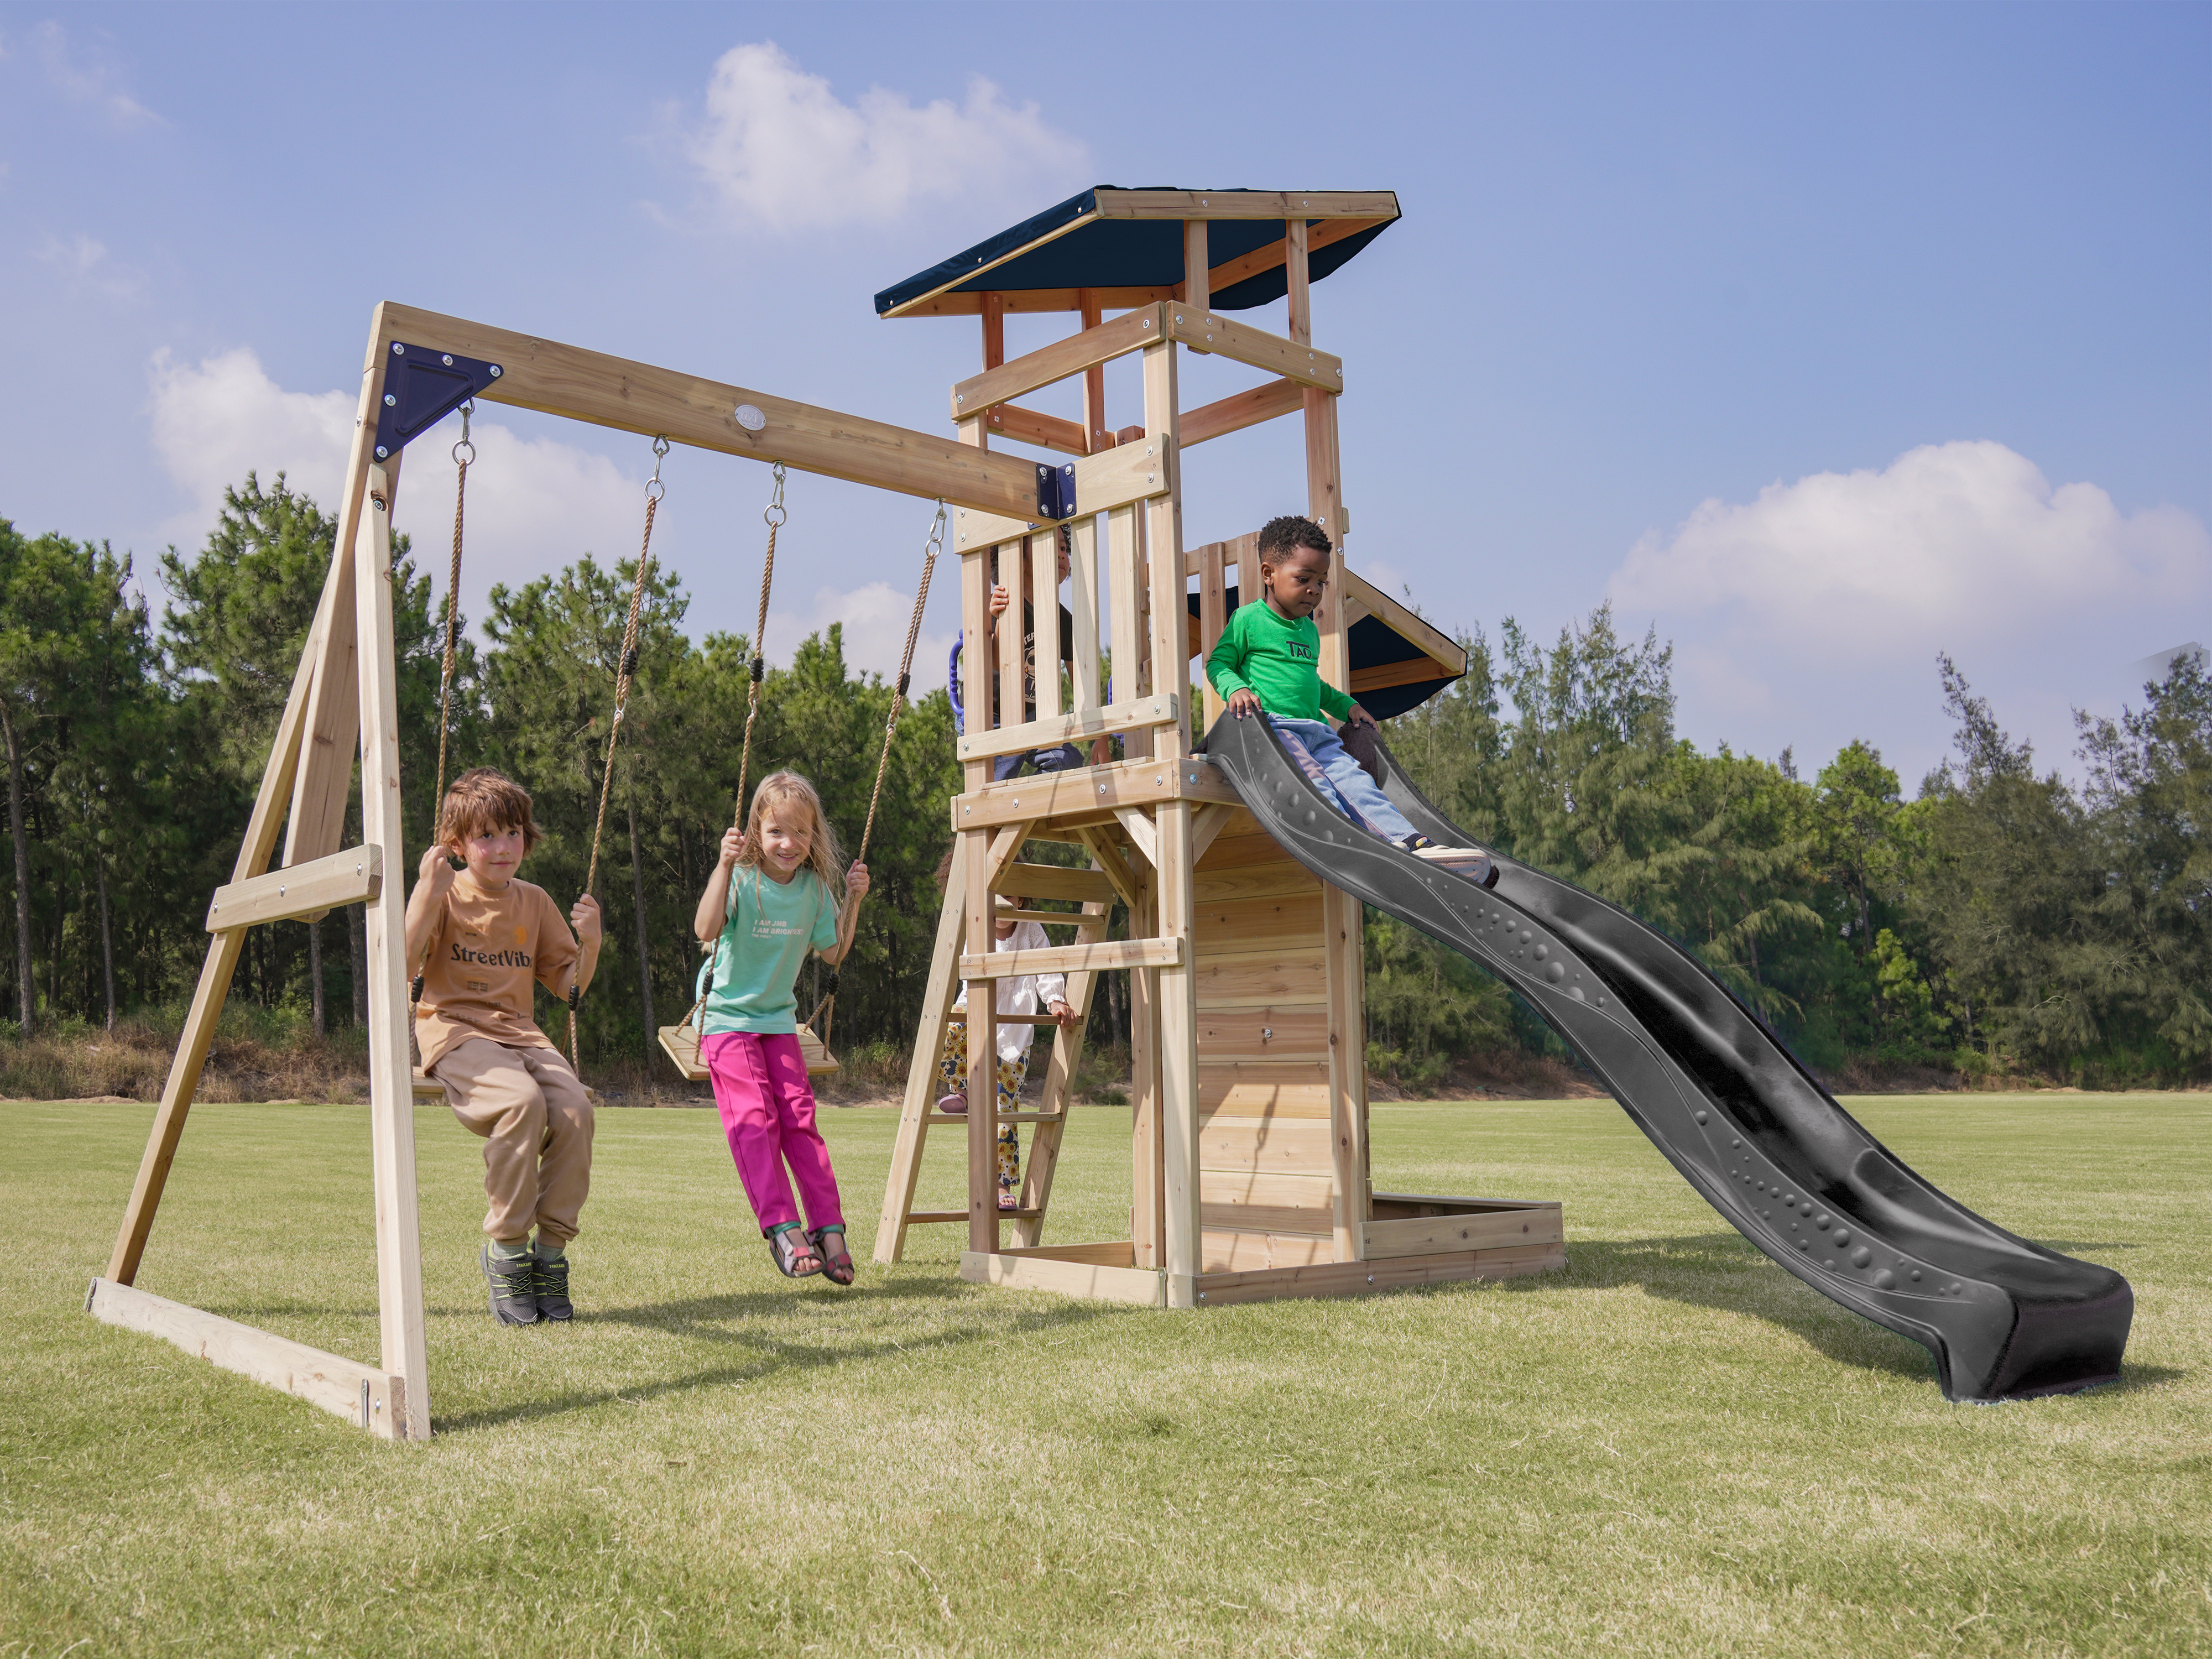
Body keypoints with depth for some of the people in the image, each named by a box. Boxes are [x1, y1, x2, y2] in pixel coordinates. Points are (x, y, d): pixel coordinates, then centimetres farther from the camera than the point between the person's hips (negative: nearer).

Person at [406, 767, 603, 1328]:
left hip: (519, 1032, 4)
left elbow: (568, 983, 18)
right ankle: (505, 1248, -16)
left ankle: (552, 1250, -11)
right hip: (455, 1032, -4)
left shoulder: (534, 902, 14)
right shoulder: (445, 894, 2)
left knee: (574, 1110, -27)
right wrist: (428, 892, -19)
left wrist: (590, 943, -1)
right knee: (522, 1102, -35)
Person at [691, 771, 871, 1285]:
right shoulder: (742, 879, -16)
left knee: (798, 1116, -5)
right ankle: (782, 1228, -16)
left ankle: (829, 1228, -4)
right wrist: (724, 865, -40)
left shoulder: (815, 888, -1)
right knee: (754, 1120, -14)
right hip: (726, 1016, -4)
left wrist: (852, 900, -2)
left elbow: (833, 953, 10)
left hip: (778, 1018, 4)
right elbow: (706, 930, -33)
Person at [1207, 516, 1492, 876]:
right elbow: (1218, 663, 2)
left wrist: (1347, 706, 29)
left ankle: (1409, 842, -35)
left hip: (1316, 731, 6)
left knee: (1354, 780, -17)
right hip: (1272, 726, -6)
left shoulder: (1310, 631, 27)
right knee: (1313, 781, -30)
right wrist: (1236, 689, -18)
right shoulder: (1248, 619, 4)